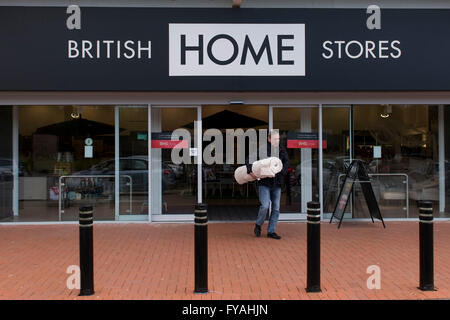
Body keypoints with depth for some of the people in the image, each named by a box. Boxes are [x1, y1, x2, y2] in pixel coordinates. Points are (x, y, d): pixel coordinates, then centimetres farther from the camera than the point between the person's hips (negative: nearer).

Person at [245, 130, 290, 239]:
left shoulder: (282, 150, 6)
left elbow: (286, 162, 9)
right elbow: (248, 159, -6)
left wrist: (281, 172, -7)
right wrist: (250, 171, -18)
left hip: (277, 183, 5)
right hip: (264, 182, -4)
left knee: (276, 208, 4)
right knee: (265, 206, -13)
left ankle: (271, 231, 15)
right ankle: (258, 225, 15)